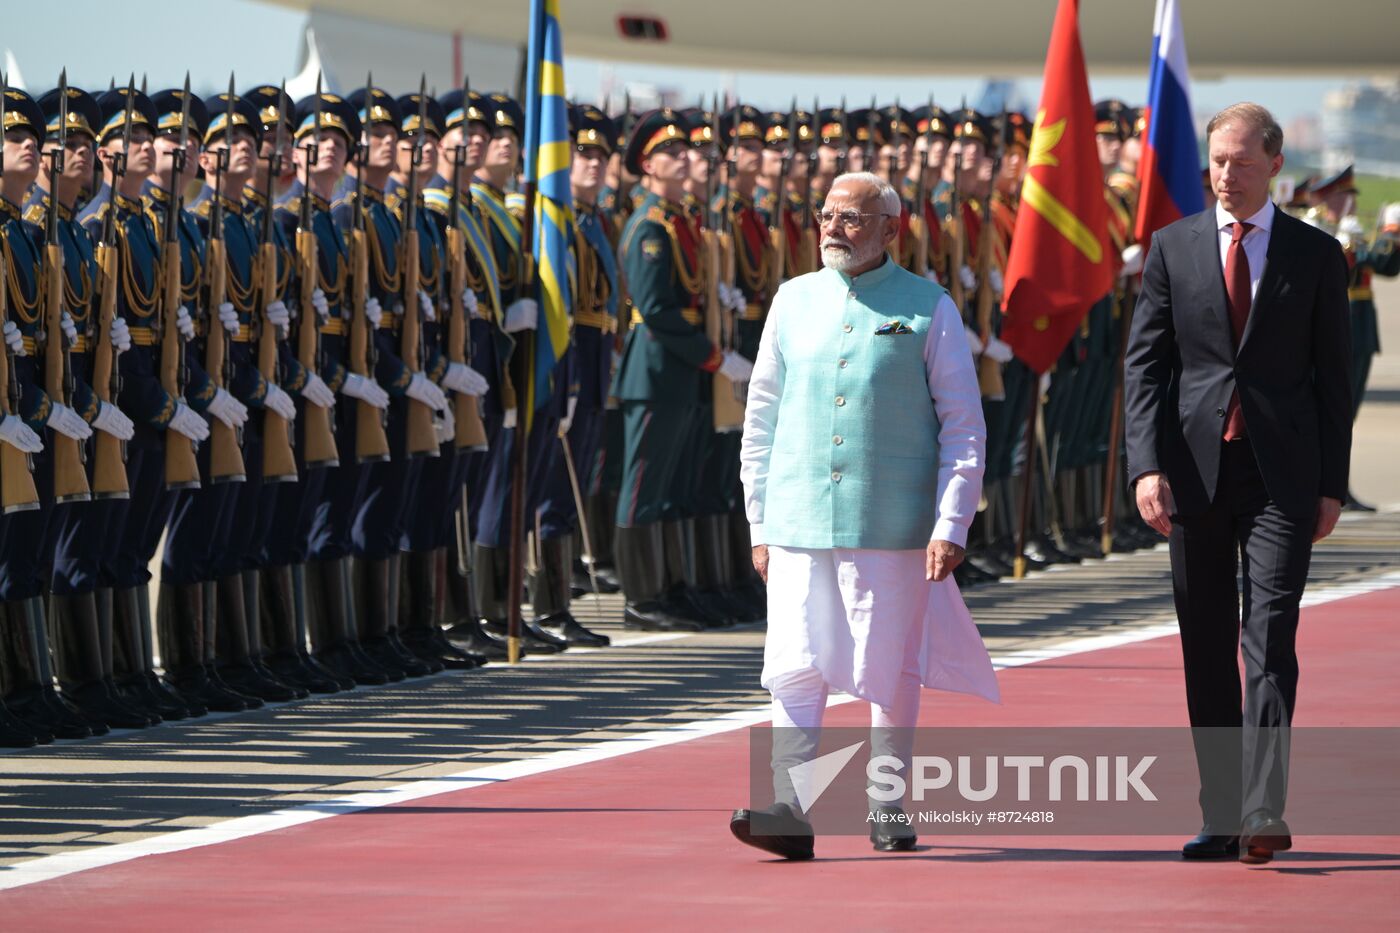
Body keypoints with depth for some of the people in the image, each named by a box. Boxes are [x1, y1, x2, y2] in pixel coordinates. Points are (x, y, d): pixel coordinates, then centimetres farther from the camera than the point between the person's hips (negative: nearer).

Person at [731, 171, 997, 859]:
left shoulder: (928, 309, 1)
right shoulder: (794, 301, 10)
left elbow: (964, 428, 1)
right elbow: (761, 417, 14)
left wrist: (950, 525, -7)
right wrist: (760, 524, 10)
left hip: (891, 525, -2)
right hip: (799, 519, 2)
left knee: (891, 673, 4)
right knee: (796, 669, -8)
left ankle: (888, 812, 17)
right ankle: (790, 813, -12)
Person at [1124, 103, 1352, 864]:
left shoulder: (1314, 255, 5)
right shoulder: (1172, 248, 6)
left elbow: (1334, 375, 7)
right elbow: (1144, 363, 3)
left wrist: (1332, 483, 2)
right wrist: (1148, 465, -9)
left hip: (1282, 473, -2)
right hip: (1195, 467, 2)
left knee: (1270, 639, -12)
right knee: (1206, 649, 6)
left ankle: (1264, 814, -18)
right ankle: (1221, 816, 12)